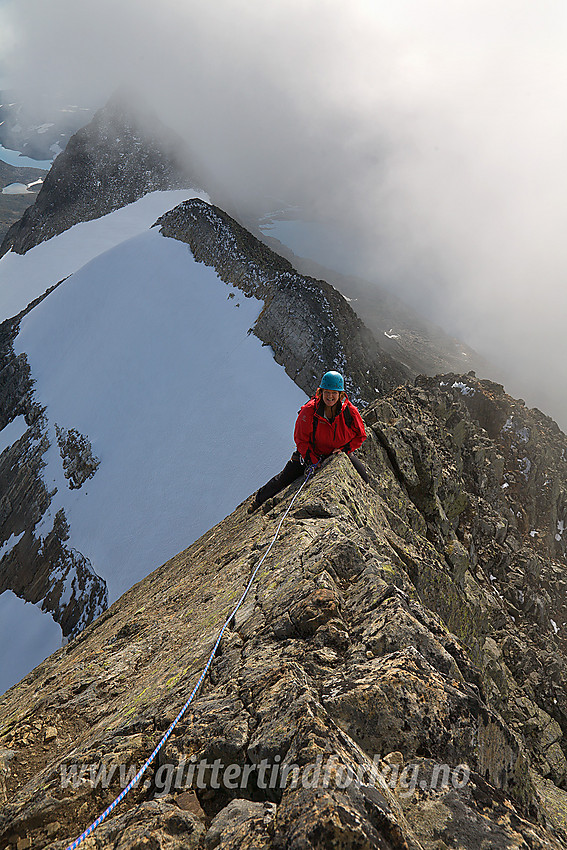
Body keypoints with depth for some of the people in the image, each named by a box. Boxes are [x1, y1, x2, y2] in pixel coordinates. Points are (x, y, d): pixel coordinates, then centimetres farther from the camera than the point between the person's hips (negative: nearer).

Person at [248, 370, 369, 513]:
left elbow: (360, 435, -4)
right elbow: (300, 439, -16)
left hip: (339, 453, 2)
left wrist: (344, 449, -17)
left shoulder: (350, 411, -21)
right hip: (312, 452, -2)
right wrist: (313, 460, -23)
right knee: (285, 477, -3)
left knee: (362, 475, -7)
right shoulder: (309, 410, -26)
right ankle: (260, 497, 25)